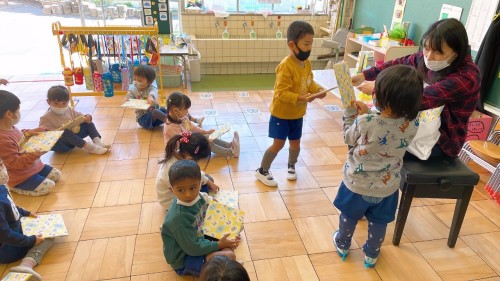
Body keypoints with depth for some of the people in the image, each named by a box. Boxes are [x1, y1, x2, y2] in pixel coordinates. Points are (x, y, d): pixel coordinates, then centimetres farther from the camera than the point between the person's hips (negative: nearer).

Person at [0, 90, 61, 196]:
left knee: (56, 175, 11)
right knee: (48, 186, -15)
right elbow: (15, 163, -29)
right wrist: (35, 155, -38)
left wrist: (28, 133, 2)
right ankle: (14, 187, 2)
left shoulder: (10, 128, -4)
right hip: (20, 176, -10)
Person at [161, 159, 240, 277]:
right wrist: (218, 245, -15)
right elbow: (193, 248, -24)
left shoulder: (198, 197, -12)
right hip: (183, 260, -8)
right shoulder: (179, 217, -33)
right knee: (229, 256, -20)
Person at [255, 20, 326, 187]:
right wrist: (300, 98, -37)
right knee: (278, 144, 1)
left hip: (298, 114, 7)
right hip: (281, 113, -6)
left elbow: (310, 82, 12)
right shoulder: (286, 66, -26)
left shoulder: (307, 63, -1)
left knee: (295, 143, 16)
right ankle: (262, 171, 20)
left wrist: (318, 90, -8)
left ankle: (291, 166, 44)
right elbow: (281, 93, -28)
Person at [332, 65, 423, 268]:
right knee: (379, 222, 25)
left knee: (349, 216, 24)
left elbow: (348, 138, -11)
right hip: (386, 187, 3)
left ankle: (342, 245, 48)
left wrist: (350, 111, 1)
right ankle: (371, 255, 46)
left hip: (357, 184, -2)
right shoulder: (412, 126, -20)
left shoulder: (365, 123, -32)